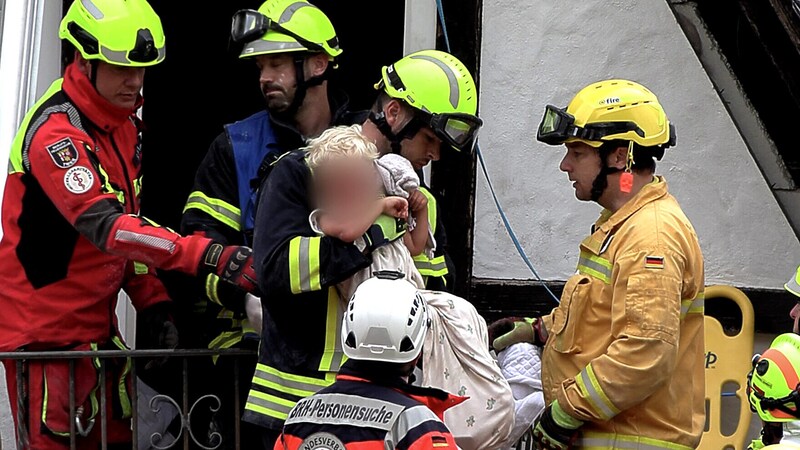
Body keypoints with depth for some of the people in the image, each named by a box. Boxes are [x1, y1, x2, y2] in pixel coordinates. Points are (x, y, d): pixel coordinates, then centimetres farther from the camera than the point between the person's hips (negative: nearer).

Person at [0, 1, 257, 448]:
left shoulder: (125, 123, 8)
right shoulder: (55, 132, -21)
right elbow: (104, 226, -34)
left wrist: (154, 303, 6)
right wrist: (209, 256, -42)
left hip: (98, 323, 9)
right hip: (45, 329, -9)